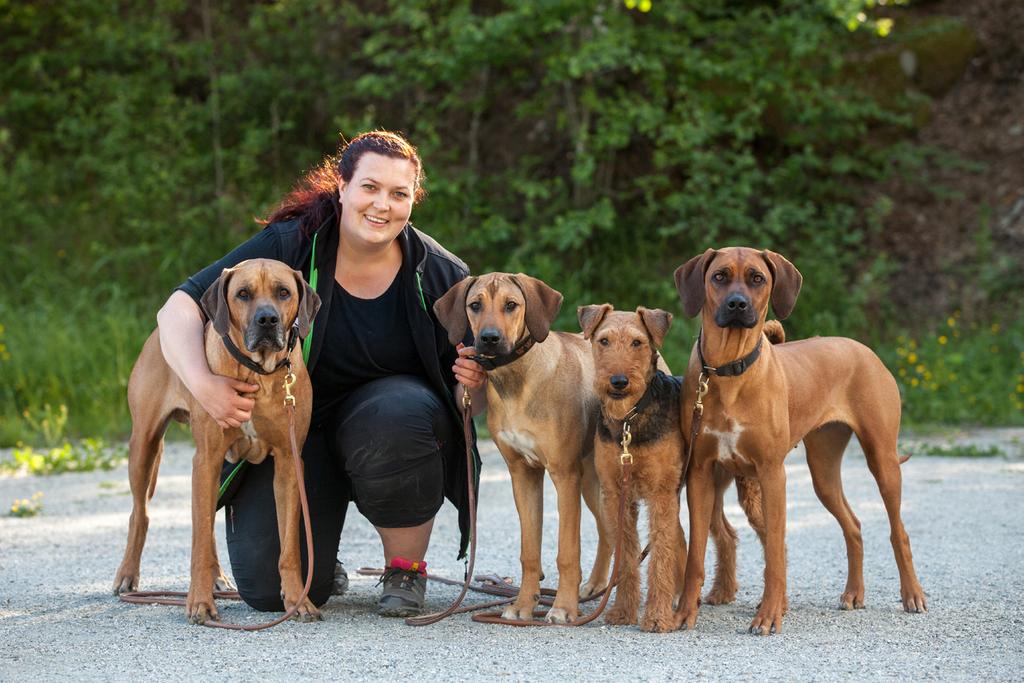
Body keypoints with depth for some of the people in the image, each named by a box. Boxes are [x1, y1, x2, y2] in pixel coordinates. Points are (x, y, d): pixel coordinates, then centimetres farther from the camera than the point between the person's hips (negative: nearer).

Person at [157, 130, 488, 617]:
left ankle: (406, 569, -11)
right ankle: (323, 567, 23)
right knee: (273, 589, -17)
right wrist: (203, 384, -37)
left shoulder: (442, 275, -11)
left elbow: (471, 402, -2)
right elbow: (179, 309, -18)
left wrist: (475, 385, -28)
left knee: (398, 415, -37)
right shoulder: (289, 247, -15)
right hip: (297, 426, 0)